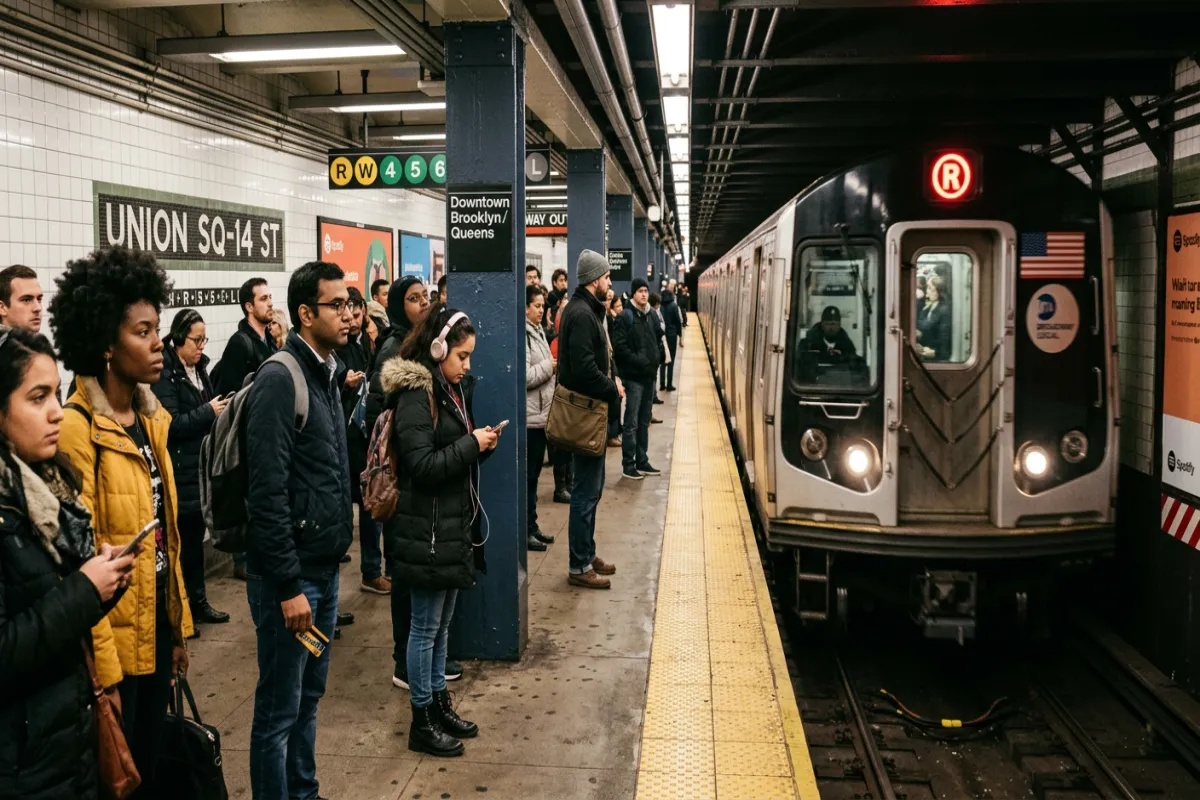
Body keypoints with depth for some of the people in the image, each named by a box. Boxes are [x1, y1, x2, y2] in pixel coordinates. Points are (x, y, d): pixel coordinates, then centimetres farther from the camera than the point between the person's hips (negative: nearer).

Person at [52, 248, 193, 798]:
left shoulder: (150, 417, 7)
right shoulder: (77, 427, -19)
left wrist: (179, 626, 13)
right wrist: (100, 668, -19)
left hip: (157, 629, 7)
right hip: (113, 641, -7)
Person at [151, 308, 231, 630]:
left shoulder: (198, 369, 12)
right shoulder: (165, 373, -12)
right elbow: (171, 425, -19)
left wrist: (222, 410, 2)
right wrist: (209, 412, -16)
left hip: (200, 468, 8)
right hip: (179, 473, -8)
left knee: (195, 537, 14)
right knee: (183, 540, -1)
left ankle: (198, 602, 23)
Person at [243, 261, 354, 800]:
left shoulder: (325, 373, 10)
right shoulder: (280, 380, -17)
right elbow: (267, 493, -21)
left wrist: (332, 557, 15)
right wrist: (289, 586, -20)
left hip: (325, 567, 8)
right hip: (290, 573, -8)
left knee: (309, 697, 19)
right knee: (279, 710, 4)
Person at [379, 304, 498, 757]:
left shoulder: (453, 389, 11)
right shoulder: (415, 395, -16)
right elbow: (422, 465, -22)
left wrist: (482, 445, 1)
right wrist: (472, 444, -19)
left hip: (454, 522, 9)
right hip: (426, 527, -9)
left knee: (442, 623, 18)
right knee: (426, 626, 3)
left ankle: (439, 704, 30)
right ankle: (422, 723, 15)